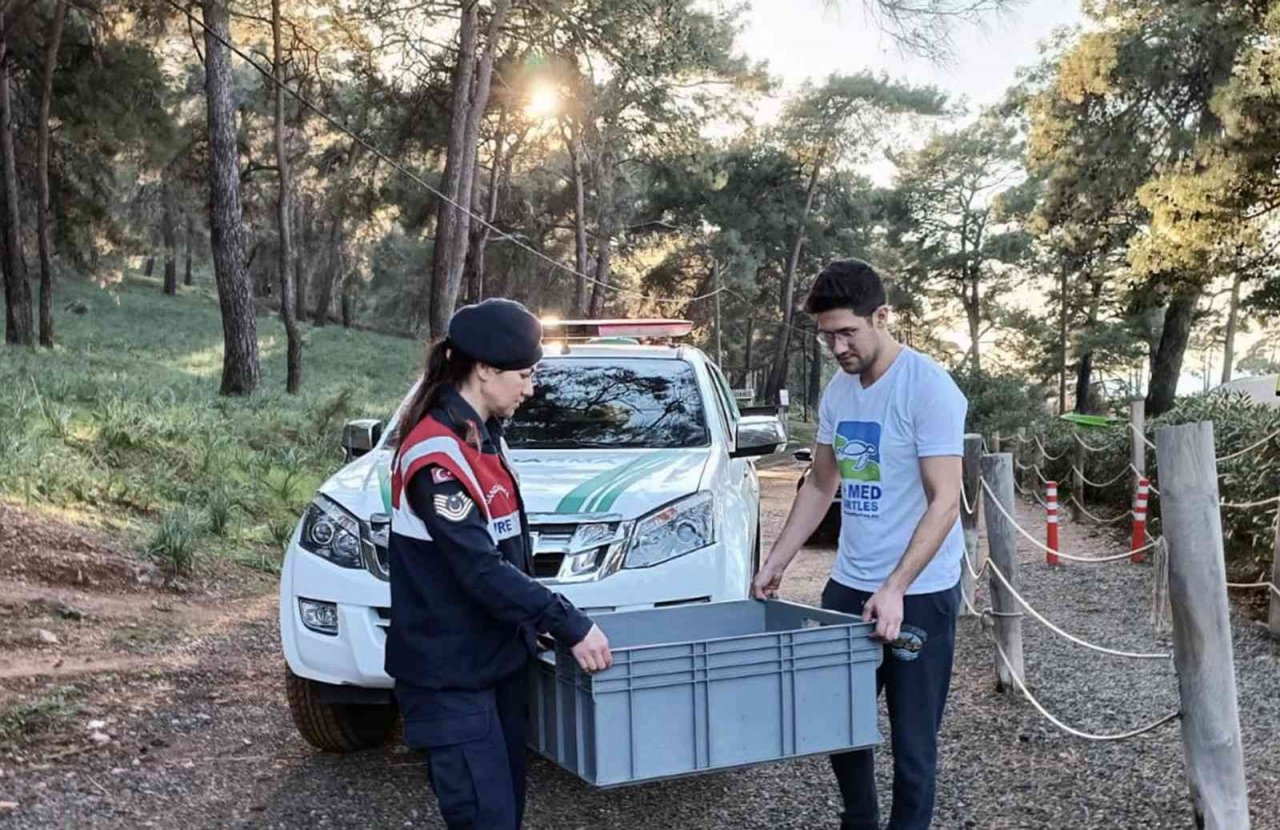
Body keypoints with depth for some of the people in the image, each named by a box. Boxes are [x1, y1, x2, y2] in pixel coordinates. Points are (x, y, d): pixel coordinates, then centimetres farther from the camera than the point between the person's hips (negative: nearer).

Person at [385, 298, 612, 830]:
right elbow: (478, 567, -27)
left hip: (496, 657, 9)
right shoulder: (436, 452, -21)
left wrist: (536, 621, 11)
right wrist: (569, 625, -26)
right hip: (449, 672, -9)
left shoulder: (483, 436, 9)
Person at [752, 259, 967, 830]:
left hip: (920, 593, -7)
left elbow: (945, 503, -18)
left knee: (912, 739, 3)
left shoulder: (928, 388, -14)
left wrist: (895, 588, -25)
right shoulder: (838, 391, 7)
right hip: (848, 585, 7)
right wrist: (775, 564, 13)